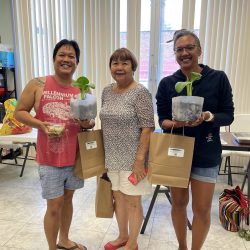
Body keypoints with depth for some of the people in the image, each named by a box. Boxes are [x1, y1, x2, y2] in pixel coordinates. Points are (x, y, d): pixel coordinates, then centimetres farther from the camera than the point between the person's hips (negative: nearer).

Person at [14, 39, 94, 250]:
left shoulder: (82, 90, 2)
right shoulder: (38, 85, -6)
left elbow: (90, 121, 10)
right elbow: (19, 112, -1)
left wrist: (87, 123, -13)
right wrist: (39, 124, -18)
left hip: (75, 155, 4)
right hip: (50, 157, -3)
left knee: (68, 198, 19)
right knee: (54, 205, 4)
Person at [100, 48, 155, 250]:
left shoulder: (140, 92, -14)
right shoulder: (107, 91, 7)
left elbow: (147, 128, -16)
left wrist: (140, 159, -19)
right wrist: (103, 154, 14)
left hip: (132, 158, -6)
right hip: (112, 157, 7)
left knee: (132, 201, 9)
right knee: (118, 197, 19)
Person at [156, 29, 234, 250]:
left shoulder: (218, 78, -5)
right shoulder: (167, 83, 0)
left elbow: (228, 115, -3)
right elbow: (162, 119, -1)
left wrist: (208, 117, -23)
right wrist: (175, 123, -22)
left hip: (206, 153, -1)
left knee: (202, 209, 6)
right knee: (178, 203, 15)